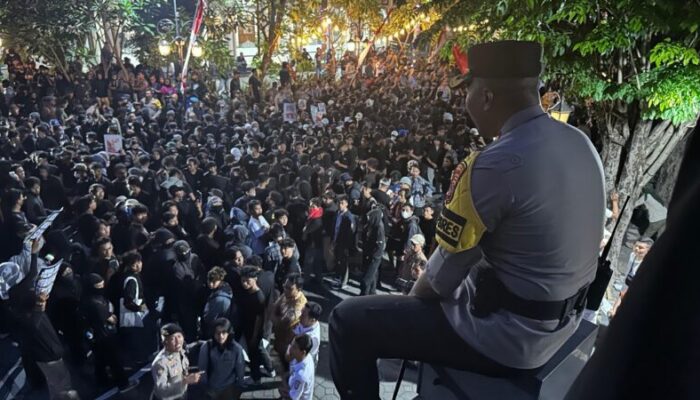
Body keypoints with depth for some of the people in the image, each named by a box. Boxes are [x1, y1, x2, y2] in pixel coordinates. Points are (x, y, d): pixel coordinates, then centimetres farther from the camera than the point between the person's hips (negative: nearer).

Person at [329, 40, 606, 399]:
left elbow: (444, 272, -18)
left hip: (508, 334, -9)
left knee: (348, 321, -2)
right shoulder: (580, 142, 0)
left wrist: (412, 299, 4)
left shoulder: (494, 166, -28)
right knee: (427, 287, 32)